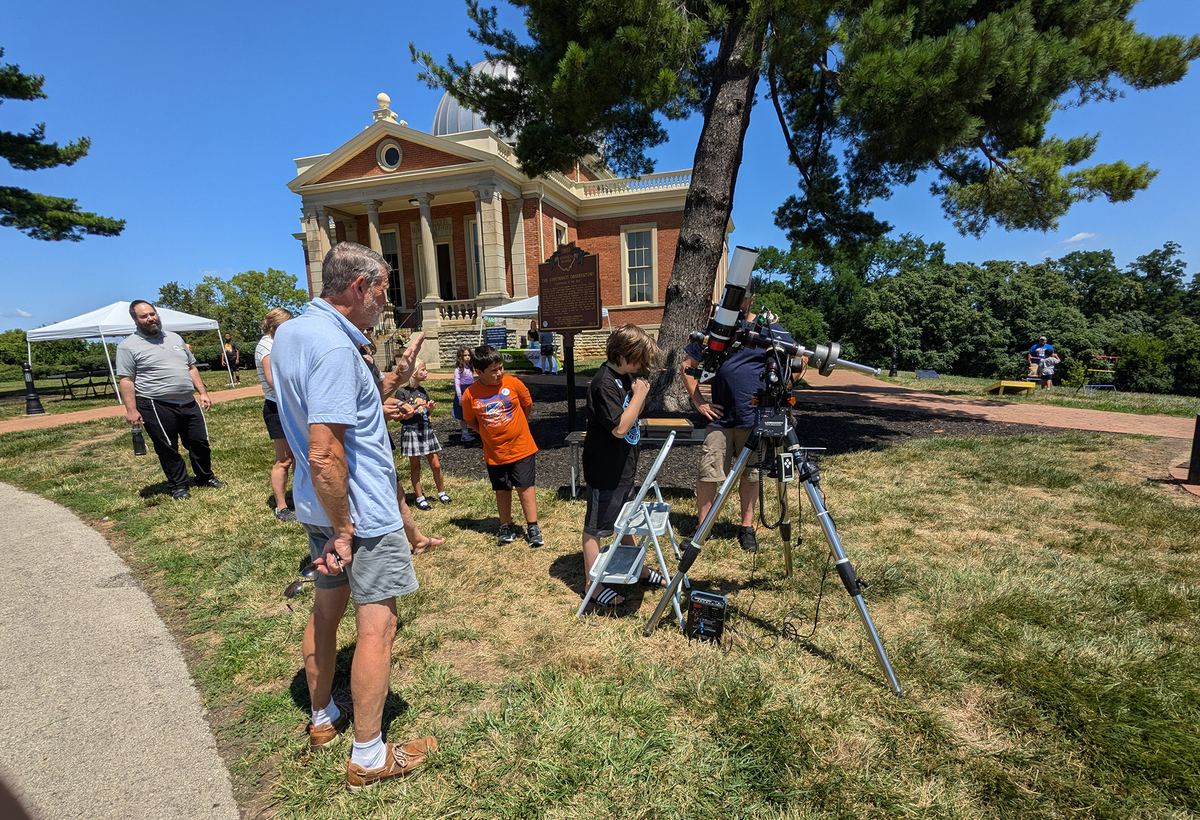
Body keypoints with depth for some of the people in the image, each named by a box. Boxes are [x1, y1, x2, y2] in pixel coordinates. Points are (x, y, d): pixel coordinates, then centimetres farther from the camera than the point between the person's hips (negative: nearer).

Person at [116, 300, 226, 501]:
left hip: (188, 403, 5)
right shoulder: (128, 346, -4)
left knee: (200, 442, 11)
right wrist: (131, 410, -15)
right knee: (168, 449, 4)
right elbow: (126, 380, -8)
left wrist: (202, 392, 12)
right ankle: (177, 486, 18)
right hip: (157, 407, -5)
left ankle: (205, 477, 28)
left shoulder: (175, 338, 14)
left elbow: (191, 367, 18)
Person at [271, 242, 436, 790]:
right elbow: (324, 456, -28)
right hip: (360, 509, -10)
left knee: (326, 608, 23)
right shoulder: (334, 346, -24)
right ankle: (368, 756, 19)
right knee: (376, 625, 3)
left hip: (319, 505, 10)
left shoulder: (288, 332, 8)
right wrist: (343, 531, -19)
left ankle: (323, 718, 43)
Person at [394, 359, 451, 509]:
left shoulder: (423, 391, 9)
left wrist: (430, 407, -4)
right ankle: (419, 497, 18)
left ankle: (441, 492, 22)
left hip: (426, 429, 5)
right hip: (411, 431, -5)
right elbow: (399, 416, -11)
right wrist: (413, 407, -22)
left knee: (436, 465, 6)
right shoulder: (402, 392, -9)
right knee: (415, 466, 7)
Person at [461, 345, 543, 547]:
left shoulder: (513, 384, -12)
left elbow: (527, 405, 5)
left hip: (522, 447, -1)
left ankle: (533, 528, 16)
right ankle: (506, 528, 31)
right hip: (494, 453, 1)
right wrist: (488, 435, 6)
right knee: (502, 490, 14)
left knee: (525, 487, 4)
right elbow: (471, 421, 7)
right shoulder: (470, 395, -11)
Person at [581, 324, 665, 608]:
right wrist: (640, 394, -22)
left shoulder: (624, 377, 5)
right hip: (605, 471, -9)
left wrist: (640, 395, -1)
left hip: (624, 467, 10)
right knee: (595, 527, 7)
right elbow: (619, 427, -28)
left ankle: (637, 567, 43)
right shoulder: (604, 383, -24)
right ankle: (592, 584, 22)